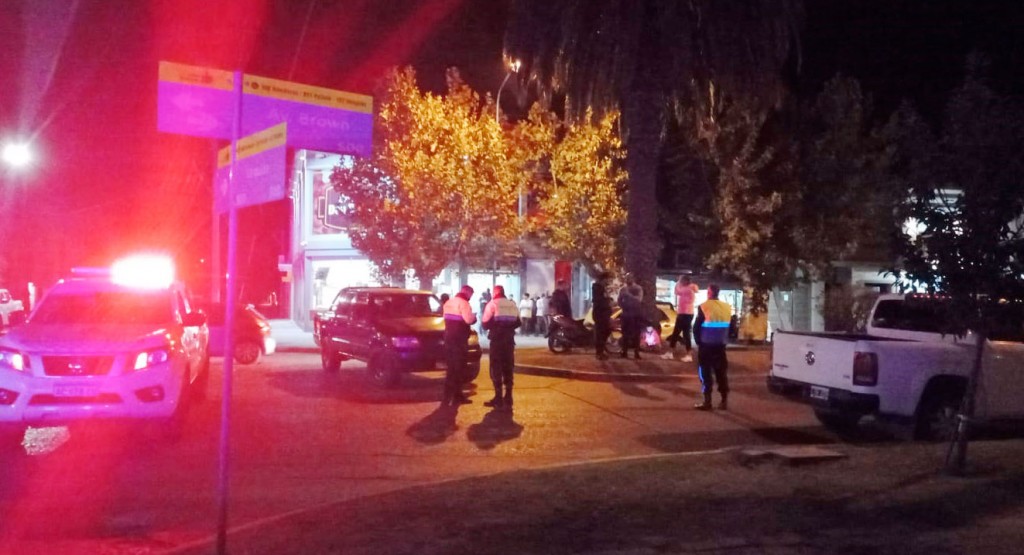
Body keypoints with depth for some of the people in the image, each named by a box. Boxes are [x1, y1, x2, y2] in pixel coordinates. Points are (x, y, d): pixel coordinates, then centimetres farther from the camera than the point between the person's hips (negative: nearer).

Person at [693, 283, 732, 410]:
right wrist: (725, 339, 17)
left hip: (706, 344, -5)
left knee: (706, 373, 3)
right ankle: (724, 401, 13)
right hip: (720, 345, 5)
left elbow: (697, 326, -8)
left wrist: (698, 341, 5)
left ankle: (707, 401, 1)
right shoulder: (727, 307, 4)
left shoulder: (704, 307, -11)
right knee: (721, 372, 12)